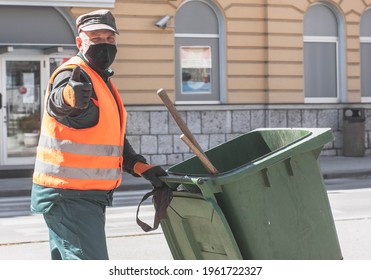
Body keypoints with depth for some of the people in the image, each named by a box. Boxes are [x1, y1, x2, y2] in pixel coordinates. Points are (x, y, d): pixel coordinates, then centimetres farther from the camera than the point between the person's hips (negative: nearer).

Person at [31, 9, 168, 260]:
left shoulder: (103, 80, 17)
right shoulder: (72, 74, -13)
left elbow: (114, 138, 24)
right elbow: (56, 105, -38)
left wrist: (142, 167, 10)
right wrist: (70, 95, -62)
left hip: (90, 196, 10)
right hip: (69, 197, -10)